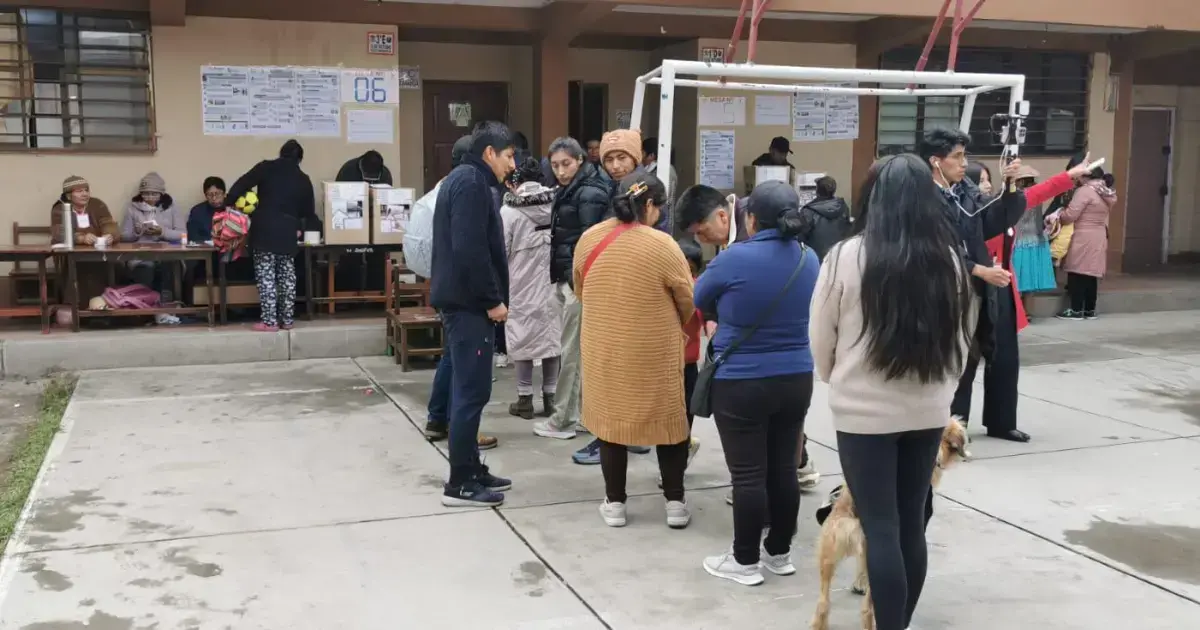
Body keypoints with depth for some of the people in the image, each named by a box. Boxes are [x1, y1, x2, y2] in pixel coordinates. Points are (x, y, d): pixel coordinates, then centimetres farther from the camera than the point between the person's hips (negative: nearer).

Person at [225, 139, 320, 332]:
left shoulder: (266, 167, 3)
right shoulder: (303, 180, 12)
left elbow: (240, 185, -4)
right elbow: (309, 212, 16)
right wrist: (300, 228, 34)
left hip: (265, 229, -3)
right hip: (288, 232, 3)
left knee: (266, 276, -1)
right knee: (287, 275, 12)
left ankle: (269, 321, -3)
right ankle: (287, 319, 14)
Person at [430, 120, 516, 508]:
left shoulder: (462, 179, 18)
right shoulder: (472, 183, -14)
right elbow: (470, 249, -24)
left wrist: (490, 297, 17)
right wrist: (493, 299, -18)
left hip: (462, 300, 11)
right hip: (469, 303, -11)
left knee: (468, 388, 14)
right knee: (472, 391, -6)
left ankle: (470, 471, 22)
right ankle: (460, 484, 0)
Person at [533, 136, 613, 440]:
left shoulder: (590, 193, -13)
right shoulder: (568, 191, 17)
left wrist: (577, 280, -21)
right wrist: (560, 279, 14)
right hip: (568, 278, 10)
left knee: (572, 352, -3)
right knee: (584, 351, 13)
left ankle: (563, 420, 5)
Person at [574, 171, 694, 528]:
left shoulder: (589, 239, -3)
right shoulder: (662, 245, -15)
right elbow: (688, 301, -6)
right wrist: (680, 328, 15)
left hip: (603, 350, 3)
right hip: (655, 352, -3)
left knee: (610, 417, 13)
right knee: (667, 419, 11)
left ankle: (614, 503, 19)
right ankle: (675, 503, 16)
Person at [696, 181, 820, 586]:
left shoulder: (736, 258, -16)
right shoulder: (809, 259, 1)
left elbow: (697, 300, 0)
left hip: (741, 384, -6)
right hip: (796, 380, 6)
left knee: (748, 474, 2)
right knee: (784, 468, 13)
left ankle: (745, 561, 12)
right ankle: (780, 553, 25)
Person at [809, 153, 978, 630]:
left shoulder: (848, 256, -13)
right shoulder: (951, 259, -2)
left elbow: (821, 338, -3)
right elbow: (964, 336, 9)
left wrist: (837, 380, 16)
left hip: (864, 411, -4)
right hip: (928, 410, 4)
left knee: (880, 528, 3)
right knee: (912, 523, 15)